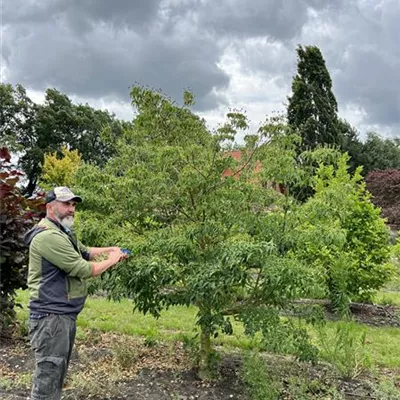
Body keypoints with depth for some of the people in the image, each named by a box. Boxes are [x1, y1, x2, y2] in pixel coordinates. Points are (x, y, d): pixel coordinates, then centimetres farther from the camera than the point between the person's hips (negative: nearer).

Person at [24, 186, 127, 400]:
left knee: (57, 374, 19)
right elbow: (82, 269, -21)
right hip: (51, 316, -11)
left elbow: (84, 252, 27)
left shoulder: (64, 233, 15)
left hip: (65, 315, 11)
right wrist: (111, 261, -6)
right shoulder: (48, 236, -21)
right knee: (48, 376, -6)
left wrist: (109, 249, 11)